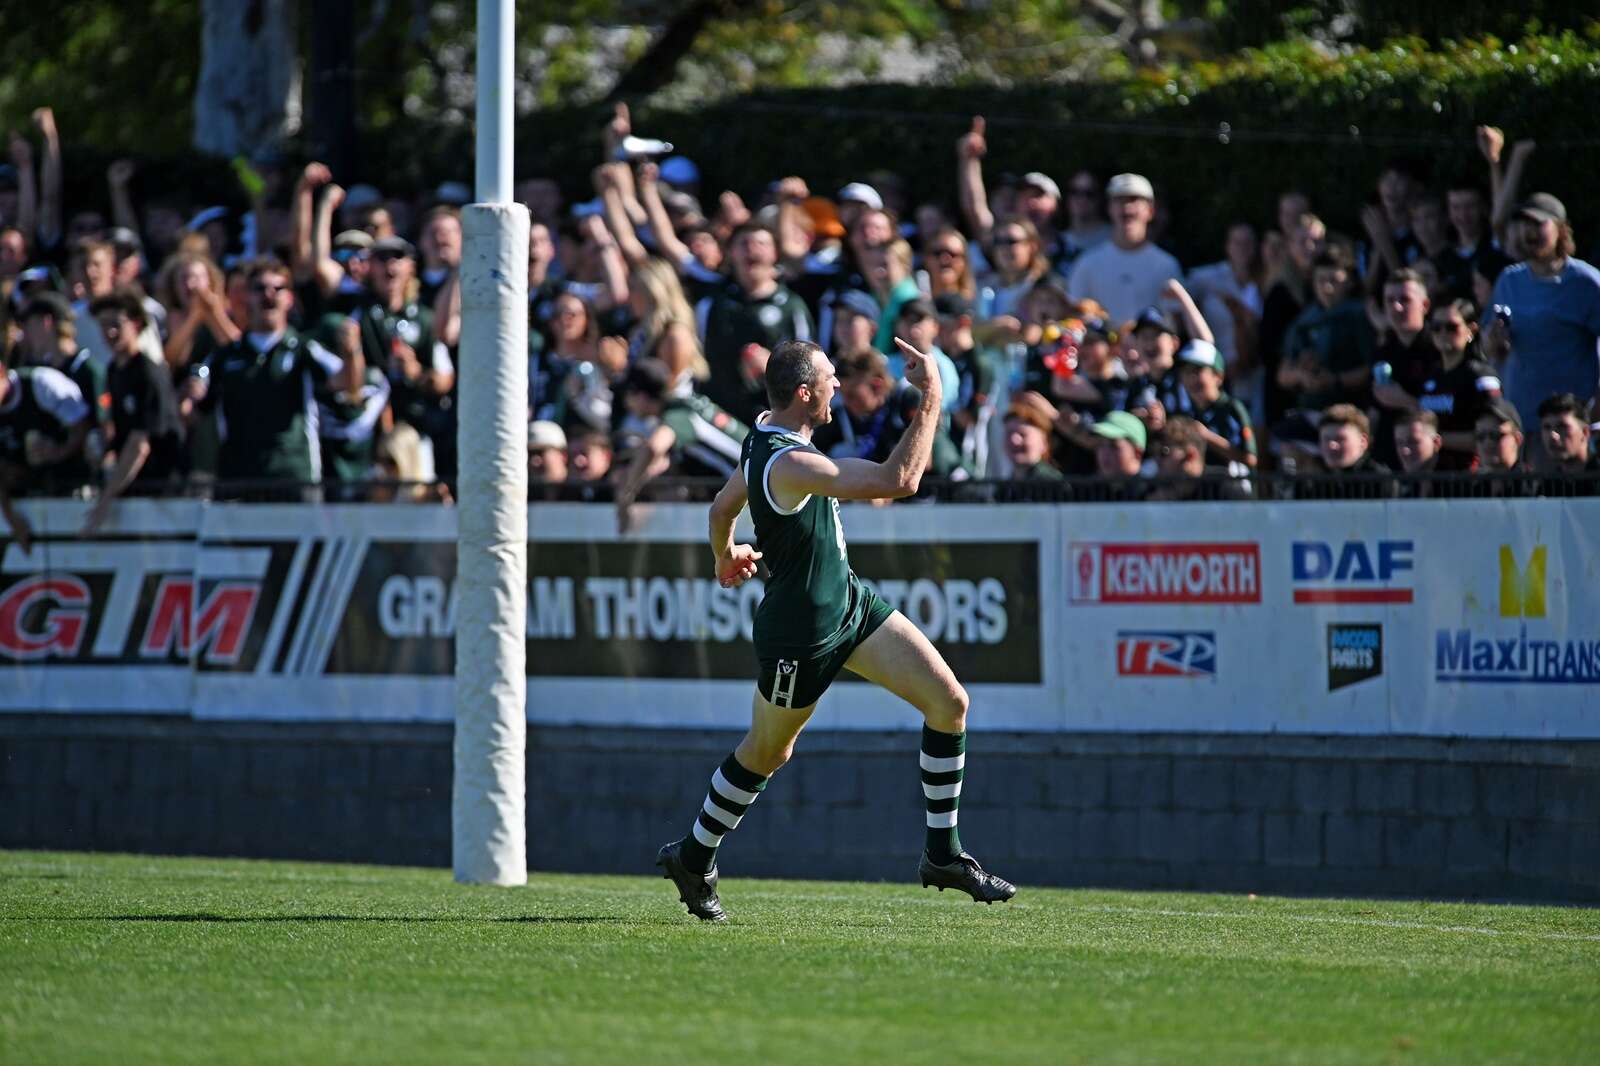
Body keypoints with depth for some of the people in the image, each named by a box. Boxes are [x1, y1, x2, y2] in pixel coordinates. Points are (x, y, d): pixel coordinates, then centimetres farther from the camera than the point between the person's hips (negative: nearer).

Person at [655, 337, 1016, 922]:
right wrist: (930, 397, -33)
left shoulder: (765, 437, -1)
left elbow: (722, 507, 16)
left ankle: (942, 853, 8)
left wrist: (726, 555, 37)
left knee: (949, 702, -1)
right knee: (767, 752, 12)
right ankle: (693, 858, 36)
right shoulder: (788, 464, -33)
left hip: (850, 602, 9)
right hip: (800, 636, -9)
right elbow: (900, 480, -39)